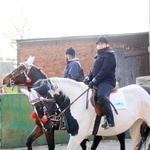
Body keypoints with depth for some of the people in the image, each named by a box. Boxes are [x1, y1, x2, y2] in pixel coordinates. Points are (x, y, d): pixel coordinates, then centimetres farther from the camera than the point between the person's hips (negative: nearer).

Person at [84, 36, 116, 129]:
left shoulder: (109, 55, -6)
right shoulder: (98, 56, 23)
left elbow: (105, 70, -17)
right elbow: (94, 70, 22)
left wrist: (95, 80, -22)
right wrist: (89, 78, 2)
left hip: (107, 81, -10)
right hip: (98, 82, 10)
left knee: (100, 96, -37)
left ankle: (110, 120, -33)